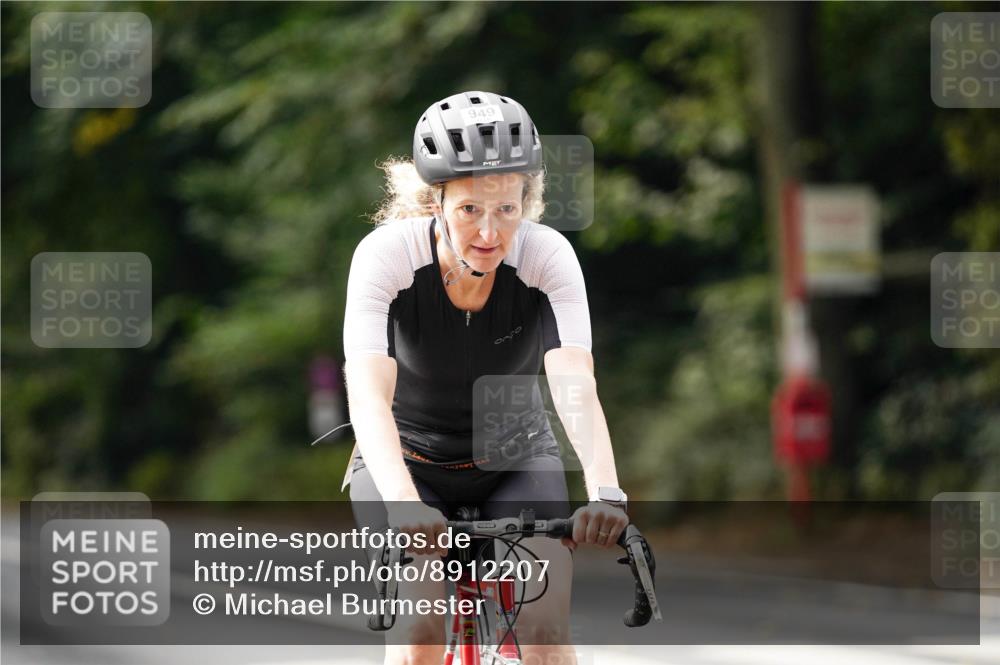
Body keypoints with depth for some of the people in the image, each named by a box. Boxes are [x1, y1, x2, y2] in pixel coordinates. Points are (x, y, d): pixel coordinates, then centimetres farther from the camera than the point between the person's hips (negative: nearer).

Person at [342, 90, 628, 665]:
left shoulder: (547, 256, -23)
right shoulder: (388, 253, -26)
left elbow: (576, 387, -35)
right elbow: (368, 396, -38)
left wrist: (606, 492, -53)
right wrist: (403, 503, -55)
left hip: (517, 461, 1)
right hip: (408, 461, -1)